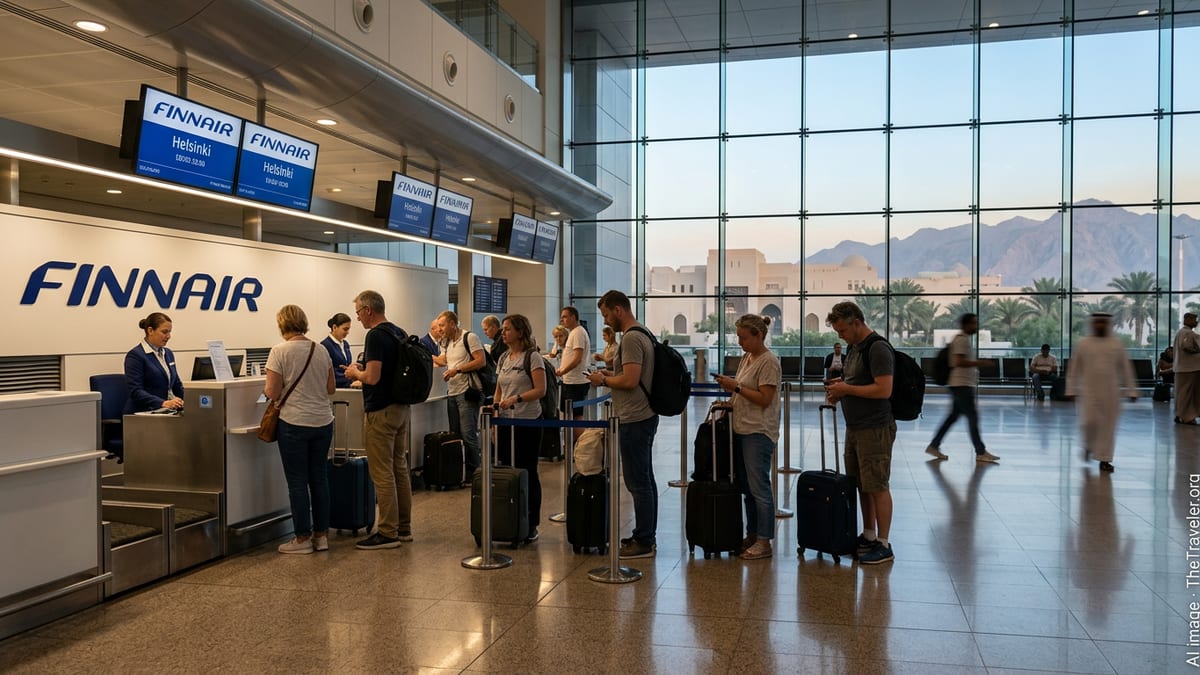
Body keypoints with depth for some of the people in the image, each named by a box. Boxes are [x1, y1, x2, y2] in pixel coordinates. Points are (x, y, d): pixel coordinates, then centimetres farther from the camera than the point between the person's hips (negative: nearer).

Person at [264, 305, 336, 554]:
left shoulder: (280, 351, -9)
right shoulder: (322, 351, 5)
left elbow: (272, 392, -11)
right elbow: (331, 388, 9)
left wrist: (267, 389, 10)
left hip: (295, 423, -5)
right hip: (323, 422, 5)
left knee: (297, 481, 4)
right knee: (319, 477, 12)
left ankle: (303, 538, 10)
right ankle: (321, 535, 18)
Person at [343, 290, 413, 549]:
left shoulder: (375, 336, -17)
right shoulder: (400, 333, 11)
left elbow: (373, 377, -24)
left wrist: (355, 373, -4)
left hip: (380, 411, -9)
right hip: (402, 408, 9)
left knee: (382, 474, -3)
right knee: (400, 469, 14)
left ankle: (387, 533, 1)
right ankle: (403, 527, 20)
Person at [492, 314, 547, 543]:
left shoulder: (532, 357, -7)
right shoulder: (503, 358, 13)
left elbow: (540, 390, -14)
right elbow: (498, 391, 16)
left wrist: (517, 399, -26)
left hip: (527, 422, -6)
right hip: (506, 422, 6)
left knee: (527, 473, 0)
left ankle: (531, 525, 10)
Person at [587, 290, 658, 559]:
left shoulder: (631, 339, -18)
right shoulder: (642, 334, 14)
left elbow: (630, 380, -25)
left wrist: (604, 380, -10)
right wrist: (612, 374, 12)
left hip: (634, 421, -11)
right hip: (643, 416, 11)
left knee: (638, 482, -5)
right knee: (645, 479, 15)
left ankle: (643, 543, 1)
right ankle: (647, 536, 23)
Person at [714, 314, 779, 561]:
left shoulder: (768, 362, -13)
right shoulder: (746, 359, 15)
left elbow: (764, 399, -18)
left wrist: (736, 386, -17)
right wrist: (730, 389, 3)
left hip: (758, 433, -9)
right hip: (742, 430, 9)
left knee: (759, 487, -4)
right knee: (747, 487, 13)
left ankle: (764, 542, 3)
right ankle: (752, 535, 22)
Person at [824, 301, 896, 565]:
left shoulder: (878, 348, -17)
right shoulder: (854, 347, 13)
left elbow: (883, 390, -24)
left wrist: (846, 389, -18)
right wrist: (840, 387, 5)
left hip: (875, 430, -9)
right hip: (855, 428, 10)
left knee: (877, 487, -2)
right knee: (862, 485, 15)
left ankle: (883, 546, 6)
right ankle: (868, 537, 25)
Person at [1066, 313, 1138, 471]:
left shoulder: (1117, 344, 5)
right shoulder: (1083, 344, 3)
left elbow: (1126, 368, 8)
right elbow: (1074, 368, 5)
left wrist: (1131, 391, 5)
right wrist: (1071, 390, 3)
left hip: (1111, 392, 1)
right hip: (1089, 391, -1)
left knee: (1108, 426, 1)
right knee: (1089, 422, -8)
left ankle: (1104, 459, 11)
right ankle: (1089, 445, 24)